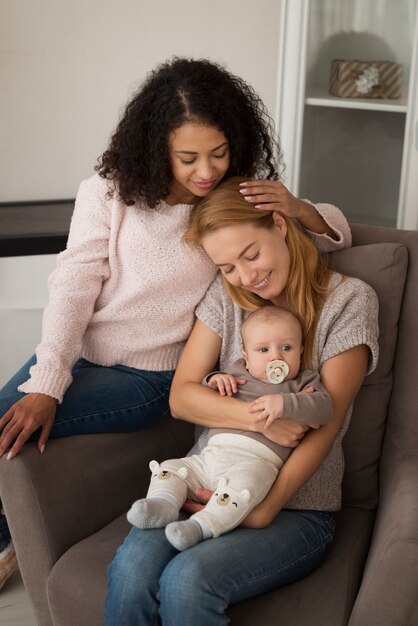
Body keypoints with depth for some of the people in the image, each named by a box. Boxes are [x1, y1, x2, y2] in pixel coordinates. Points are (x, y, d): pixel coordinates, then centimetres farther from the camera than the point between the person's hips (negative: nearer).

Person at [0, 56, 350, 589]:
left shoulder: (241, 201, -3)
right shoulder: (108, 192, -5)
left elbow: (337, 233, 4)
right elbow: (73, 286, -10)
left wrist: (298, 209, -21)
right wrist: (45, 386, -21)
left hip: (146, 378, -2)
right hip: (72, 351, 3)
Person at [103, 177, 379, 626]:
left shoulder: (350, 300, -2)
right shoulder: (225, 294, 10)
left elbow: (326, 424, -7)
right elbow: (181, 396, 3)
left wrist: (264, 511, -16)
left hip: (296, 505, -3)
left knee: (186, 580, -30)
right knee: (131, 568, -29)